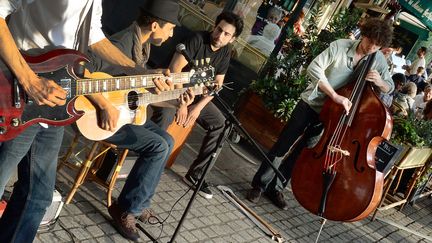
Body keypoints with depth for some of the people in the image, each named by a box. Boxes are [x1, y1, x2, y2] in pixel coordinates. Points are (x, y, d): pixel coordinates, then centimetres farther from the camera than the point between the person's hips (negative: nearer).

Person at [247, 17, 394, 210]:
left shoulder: (379, 61, -5)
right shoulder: (340, 46, -16)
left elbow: (390, 88, 7)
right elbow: (314, 69, -24)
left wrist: (379, 82, -18)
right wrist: (335, 96, -32)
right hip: (310, 104, -2)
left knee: (302, 152, 9)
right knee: (282, 147, -1)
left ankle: (276, 188, 24)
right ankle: (259, 185, 14)